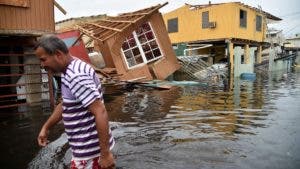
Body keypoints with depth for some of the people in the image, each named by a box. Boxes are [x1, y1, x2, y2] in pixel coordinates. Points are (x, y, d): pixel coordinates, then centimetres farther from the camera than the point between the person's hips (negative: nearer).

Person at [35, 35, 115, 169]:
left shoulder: (76, 76, -24)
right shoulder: (69, 73, 7)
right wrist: (46, 127, 21)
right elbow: (64, 105, 21)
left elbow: (101, 113, -28)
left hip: (90, 151, -9)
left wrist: (105, 153, -25)